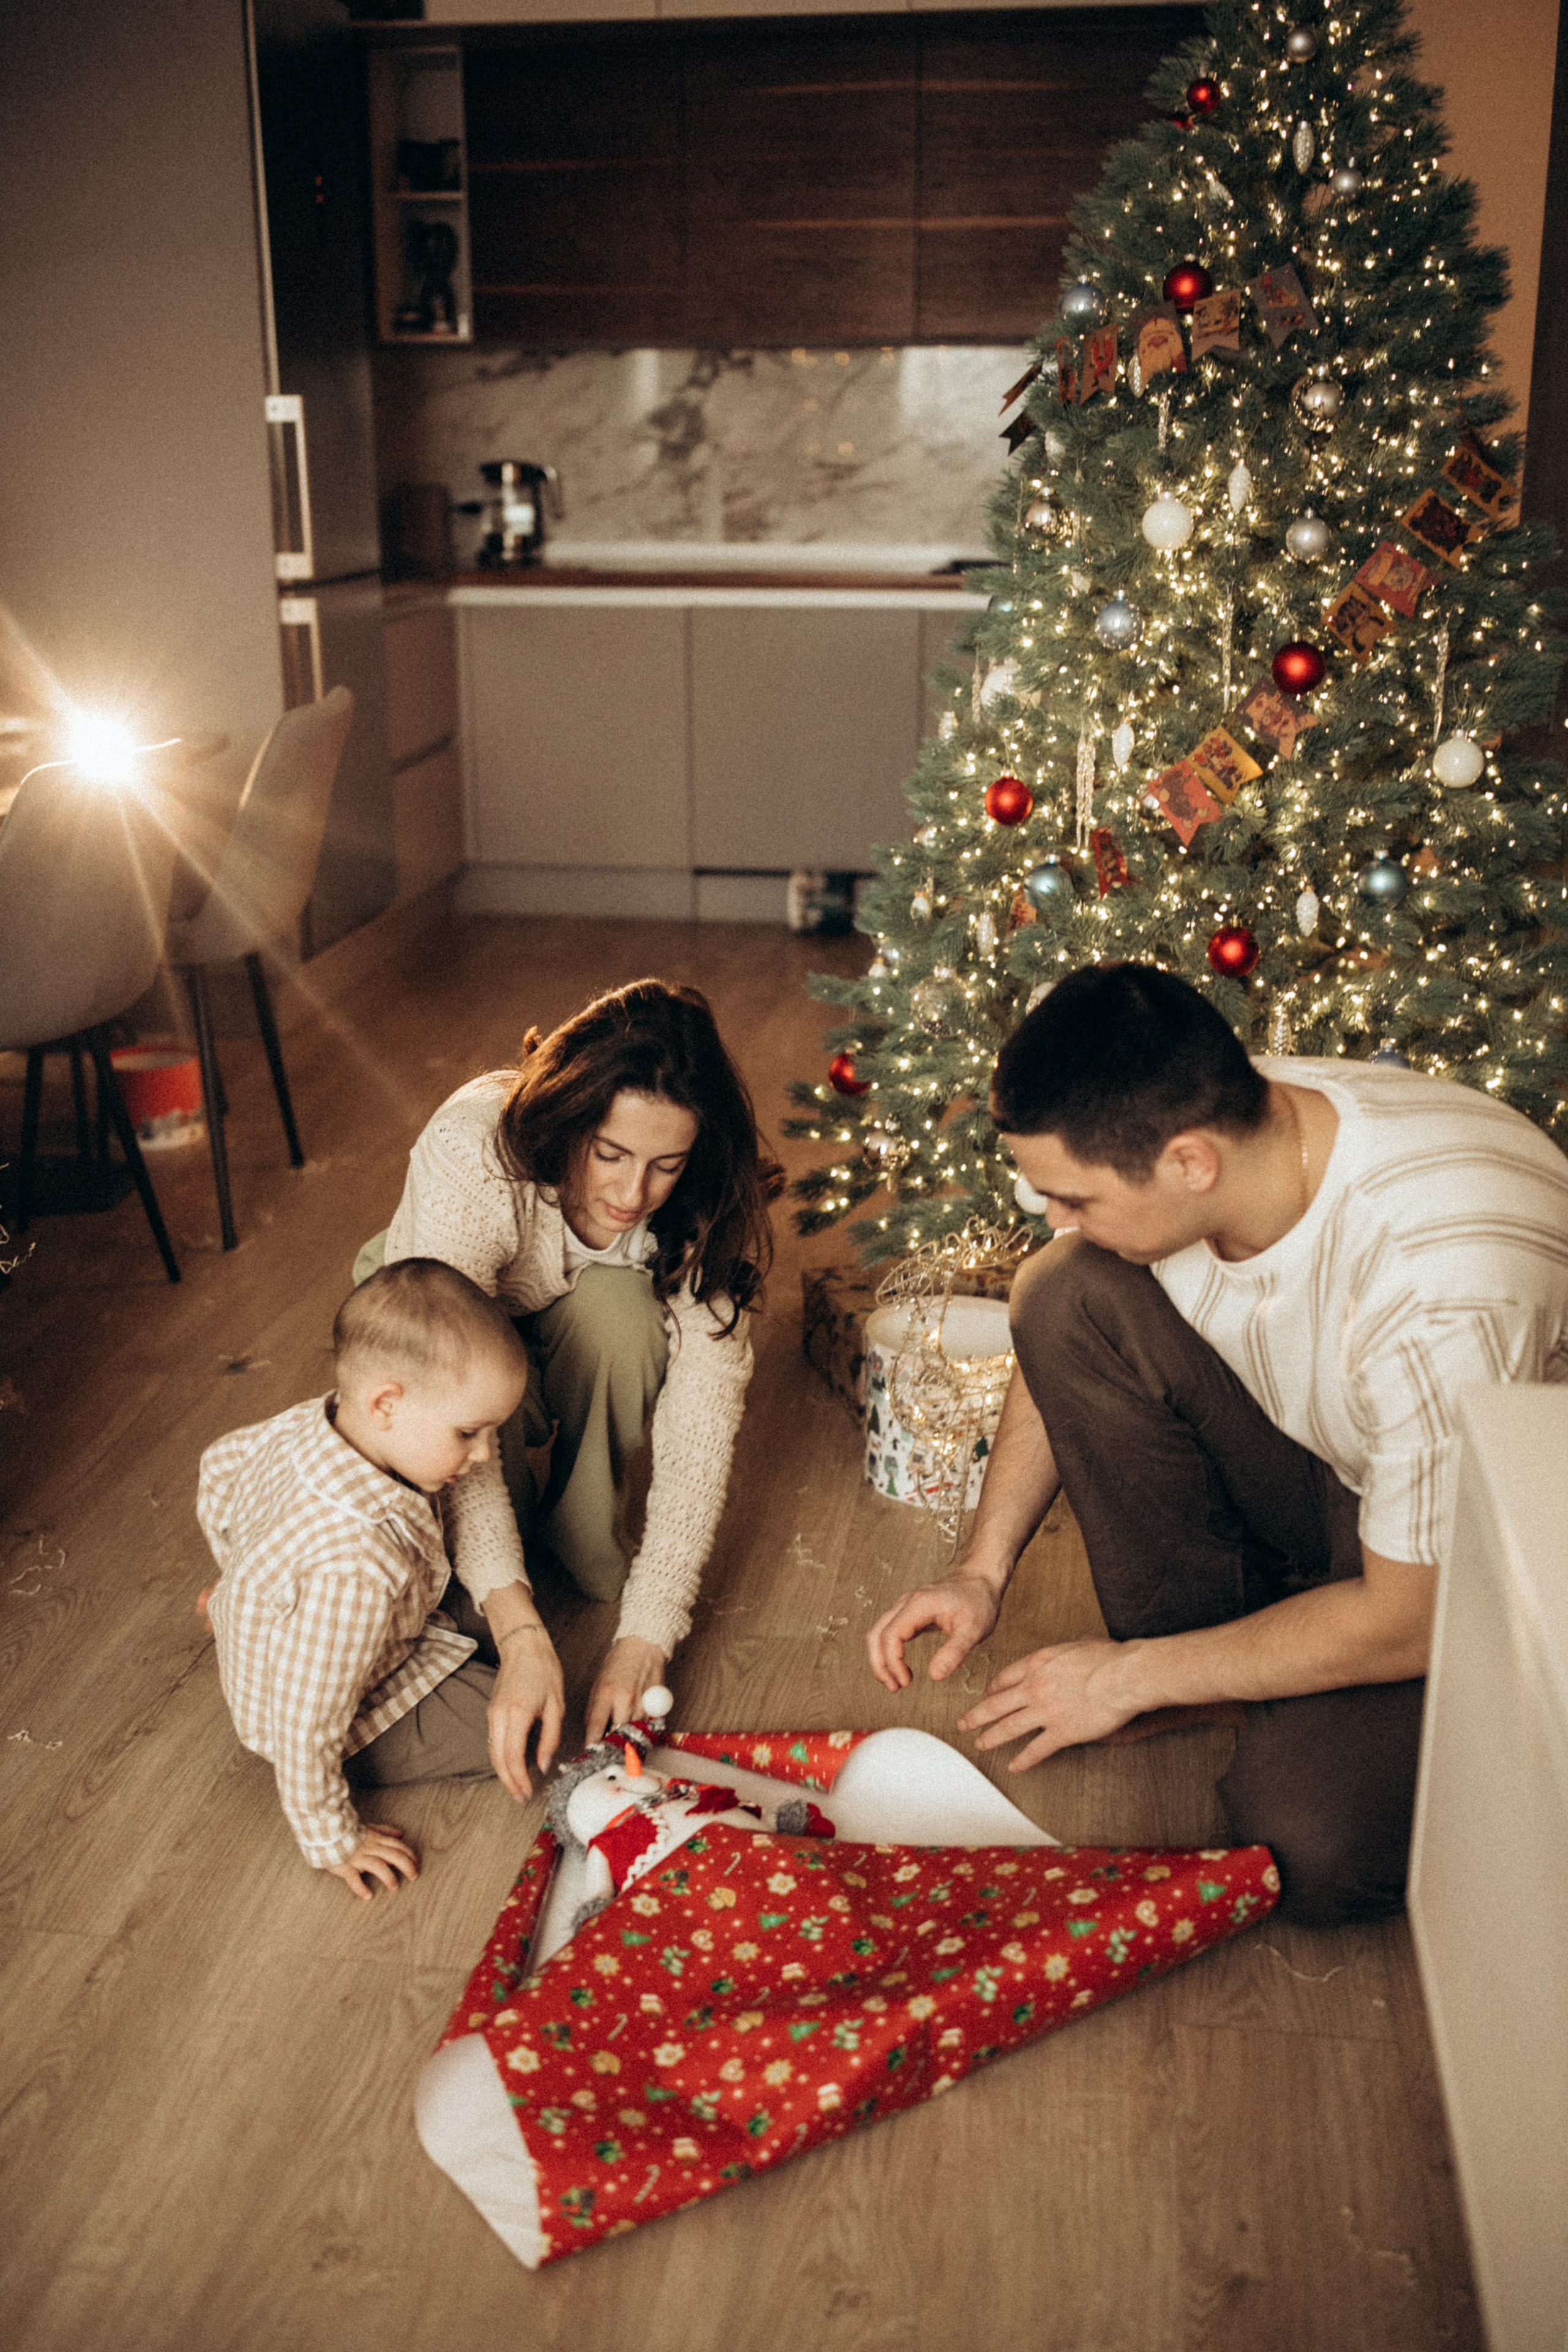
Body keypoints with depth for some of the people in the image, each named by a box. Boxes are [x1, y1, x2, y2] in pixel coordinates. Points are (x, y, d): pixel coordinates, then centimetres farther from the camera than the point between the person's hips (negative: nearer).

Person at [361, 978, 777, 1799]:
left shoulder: (703, 1206, -30)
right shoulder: (472, 1159, -40)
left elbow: (703, 1419, -31)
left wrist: (646, 1635, -38)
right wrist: (521, 1631, -52)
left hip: (576, 1341, 3)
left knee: (619, 1306, -34)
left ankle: (583, 1530, -9)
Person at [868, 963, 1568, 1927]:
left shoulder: (1441, 1288, -39)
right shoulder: (1212, 1124, -20)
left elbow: (1410, 1620, -27)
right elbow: (1054, 1337, 0)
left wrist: (1131, 1679, -17)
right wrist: (984, 1567, -7)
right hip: (1327, 1463, 6)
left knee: (1306, 1844, -28)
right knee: (1067, 1298, -16)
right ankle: (1194, 1632, -2)